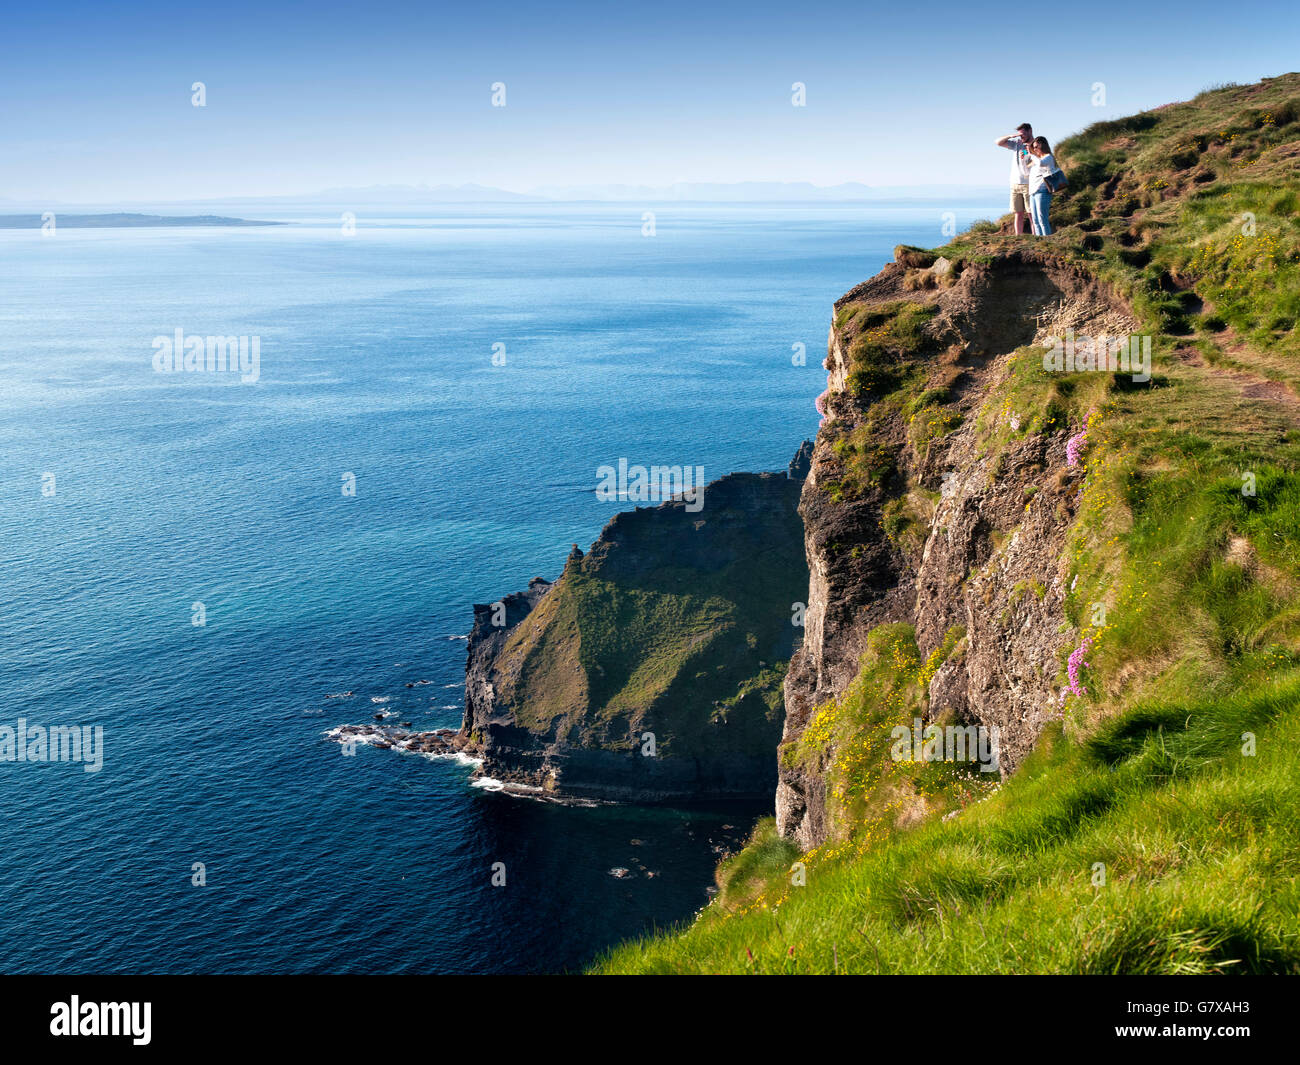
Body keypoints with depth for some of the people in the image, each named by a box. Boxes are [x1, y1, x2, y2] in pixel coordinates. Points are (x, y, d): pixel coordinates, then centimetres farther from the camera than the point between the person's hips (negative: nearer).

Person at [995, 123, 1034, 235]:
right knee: (1018, 214, 4)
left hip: (1029, 184, -4)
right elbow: (998, 142, 10)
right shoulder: (1017, 143, 11)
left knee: (1032, 214, -6)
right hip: (1015, 184, 4)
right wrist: (1011, 136, -5)